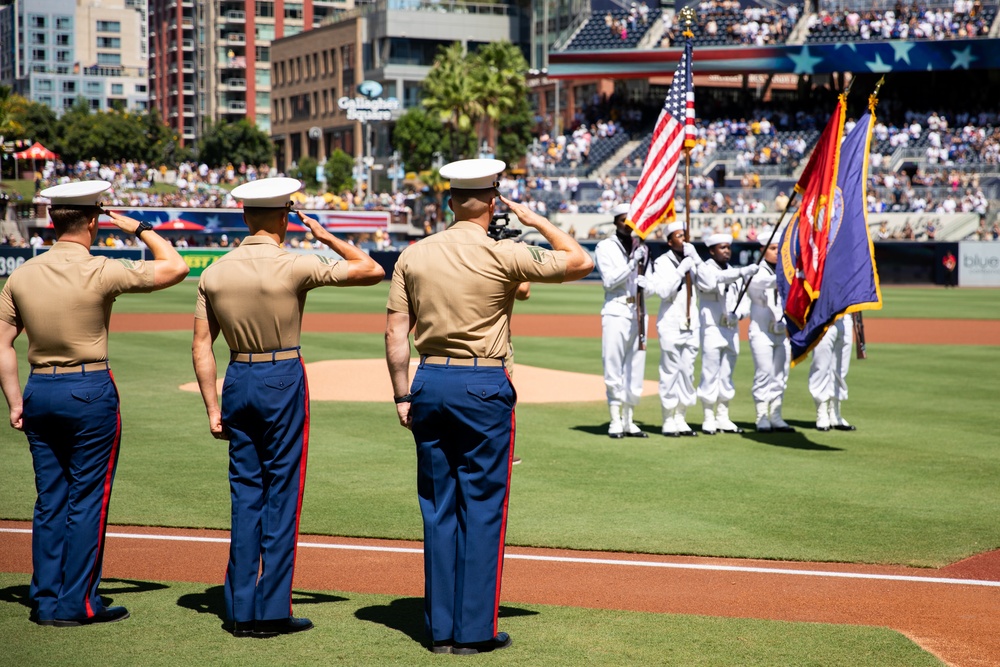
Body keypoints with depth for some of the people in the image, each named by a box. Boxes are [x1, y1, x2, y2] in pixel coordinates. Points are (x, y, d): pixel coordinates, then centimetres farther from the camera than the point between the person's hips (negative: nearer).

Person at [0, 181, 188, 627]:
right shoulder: (100, 272, -13)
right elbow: (175, 267, -8)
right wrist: (140, 229, 5)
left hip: (38, 391, 6)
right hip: (89, 391, -5)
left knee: (50, 500, 12)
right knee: (87, 498, 3)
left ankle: (44, 602, 17)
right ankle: (77, 604, 7)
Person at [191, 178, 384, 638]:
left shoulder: (215, 272, 3)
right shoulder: (294, 266, -12)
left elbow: (201, 346, 3)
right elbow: (372, 271, -5)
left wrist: (213, 408, 7)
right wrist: (325, 236, 3)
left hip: (237, 380, 5)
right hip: (283, 380, -5)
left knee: (245, 492, 11)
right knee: (282, 492, 3)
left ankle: (240, 610, 14)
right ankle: (272, 611, 5)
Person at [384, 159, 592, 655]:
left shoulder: (414, 255, 4)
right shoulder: (503, 255, -8)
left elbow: (395, 330, 4)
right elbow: (581, 262, -1)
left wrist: (403, 395, 10)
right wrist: (538, 222, 10)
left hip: (429, 382, 4)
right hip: (483, 388, -4)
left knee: (438, 507, 11)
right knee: (482, 507, 3)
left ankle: (440, 629, 15)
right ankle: (475, 631, 6)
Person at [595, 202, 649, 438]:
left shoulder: (642, 248, 15)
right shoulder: (605, 247, 0)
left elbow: (649, 287, 16)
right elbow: (609, 281, -11)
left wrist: (642, 279, -7)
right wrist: (632, 264, -18)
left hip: (638, 312, 5)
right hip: (616, 312, -5)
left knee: (635, 367, 5)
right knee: (614, 367, -6)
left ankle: (628, 421, 11)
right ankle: (615, 421, -3)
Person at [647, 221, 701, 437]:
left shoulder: (691, 260, 12)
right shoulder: (662, 262, -5)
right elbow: (662, 290, -17)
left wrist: (696, 260, -8)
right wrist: (681, 270, -17)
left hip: (691, 323, 6)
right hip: (671, 324, -6)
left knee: (688, 372, 7)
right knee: (670, 372, -6)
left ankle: (680, 419, 14)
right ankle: (669, 421, -1)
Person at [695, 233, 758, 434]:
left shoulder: (734, 273, 17)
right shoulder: (705, 271, -3)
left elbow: (743, 300, 12)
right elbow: (719, 279, -26)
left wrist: (739, 313, -10)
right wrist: (743, 272, -40)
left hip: (732, 330, 6)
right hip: (712, 329, -6)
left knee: (727, 376, 10)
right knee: (710, 375, -6)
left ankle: (723, 418, 17)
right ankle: (709, 419, -1)